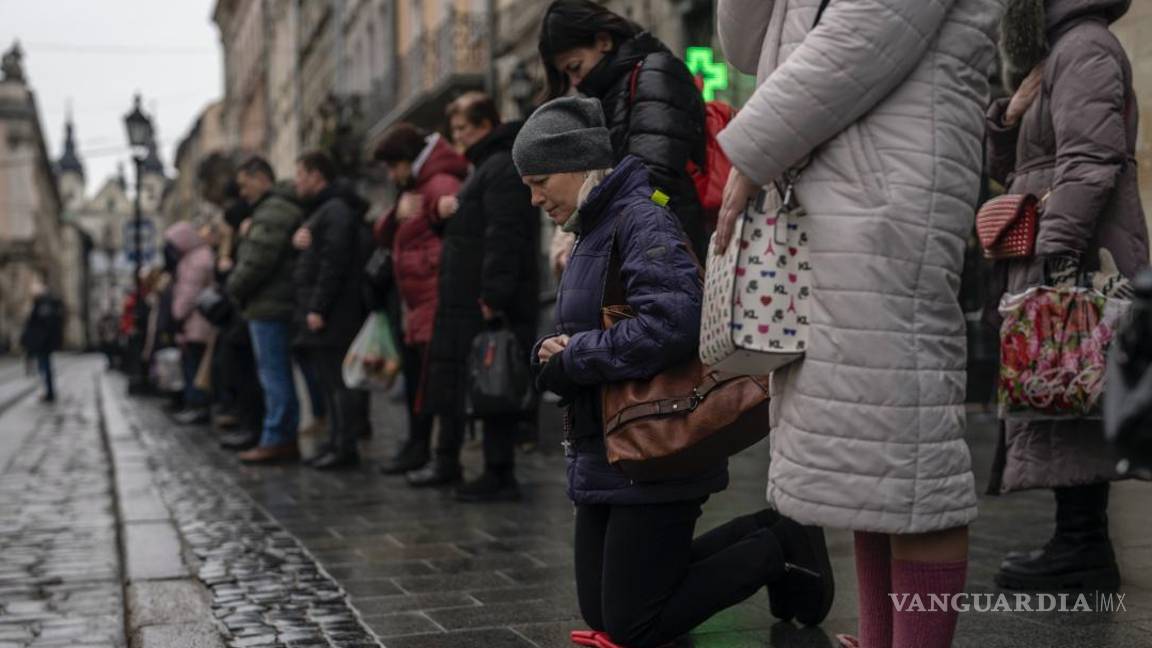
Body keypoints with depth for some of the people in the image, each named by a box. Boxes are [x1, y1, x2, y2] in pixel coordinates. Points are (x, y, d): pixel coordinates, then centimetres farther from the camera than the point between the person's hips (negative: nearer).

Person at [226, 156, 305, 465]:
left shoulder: (272, 212, -13)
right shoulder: (277, 208, 21)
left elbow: (257, 260, -20)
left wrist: (234, 288, -6)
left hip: (269, 307, -10)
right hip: (274, 307, 10)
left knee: (274, 374, -7)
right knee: (278, 375, 12)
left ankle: (275, 440, -4)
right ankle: (286, 438, 16)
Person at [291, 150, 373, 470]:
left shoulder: (336, 209, -11)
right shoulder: (321, 210, 23)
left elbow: (334, 263, -19)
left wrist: (318, 308, -21)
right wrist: (302, 238, 2)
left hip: (333, 314, -11)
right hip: (318, 311, 11)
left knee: (337, 380, -9)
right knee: (328, 380, 12)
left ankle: (345, 447, -6)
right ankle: (337, 443, 17)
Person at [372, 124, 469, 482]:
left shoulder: (440, 186, -13)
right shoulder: (414, 189, 21)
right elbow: (384, 236, 20)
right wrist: (397, 213, -2)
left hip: (440, 306, -11)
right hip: (418, 308, 11)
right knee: (415, 380, 19)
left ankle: (448, 463, -2)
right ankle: (416, 449, 33)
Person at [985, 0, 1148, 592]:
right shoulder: (1056, 55, 24)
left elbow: (1088, 160, -20)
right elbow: (1009, 171, 25)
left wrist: (1058, 254, -26)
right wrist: (1008, 116, 8)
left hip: (1078, 261, -10)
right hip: (1052, 262, 10)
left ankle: (1083, 551, -8)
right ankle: (1080, 543, 14)